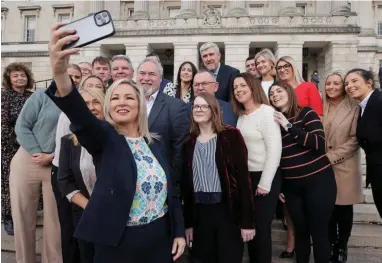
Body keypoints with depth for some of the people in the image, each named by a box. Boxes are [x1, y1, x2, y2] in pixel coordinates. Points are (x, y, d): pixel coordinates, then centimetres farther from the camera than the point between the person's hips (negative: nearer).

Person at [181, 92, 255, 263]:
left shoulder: (231, 135, -5)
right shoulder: (188, 143, 7)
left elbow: (243, 177, -8)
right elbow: (186, 184, 7)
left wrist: (247, 220, -11)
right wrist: (188, 222, 7)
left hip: (229, 210, -3)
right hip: (199, 212, 4)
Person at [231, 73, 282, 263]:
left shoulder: (266, 112, -10)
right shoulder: (241, 116, 12)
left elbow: (274, 150, -16)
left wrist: (264, 183, -16)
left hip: (265, 177, -6)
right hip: (246, 177, 7)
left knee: (262, 226, 2)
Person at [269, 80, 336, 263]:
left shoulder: (306, 113, -4)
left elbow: (320, 143, -18)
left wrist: (289, 126, -19)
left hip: (318, 181, -3)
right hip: (291, 186, 4)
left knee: (319, 232, 4)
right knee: (300, 231, 14)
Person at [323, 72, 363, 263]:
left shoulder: (353, 107, -3)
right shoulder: (321, 107, 7)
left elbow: (355, 139, -9)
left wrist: (331, 157, -13)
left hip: (344, 167, -3)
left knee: (344, 209, 7)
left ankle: (342, 246, 26)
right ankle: (331, 244, 27)